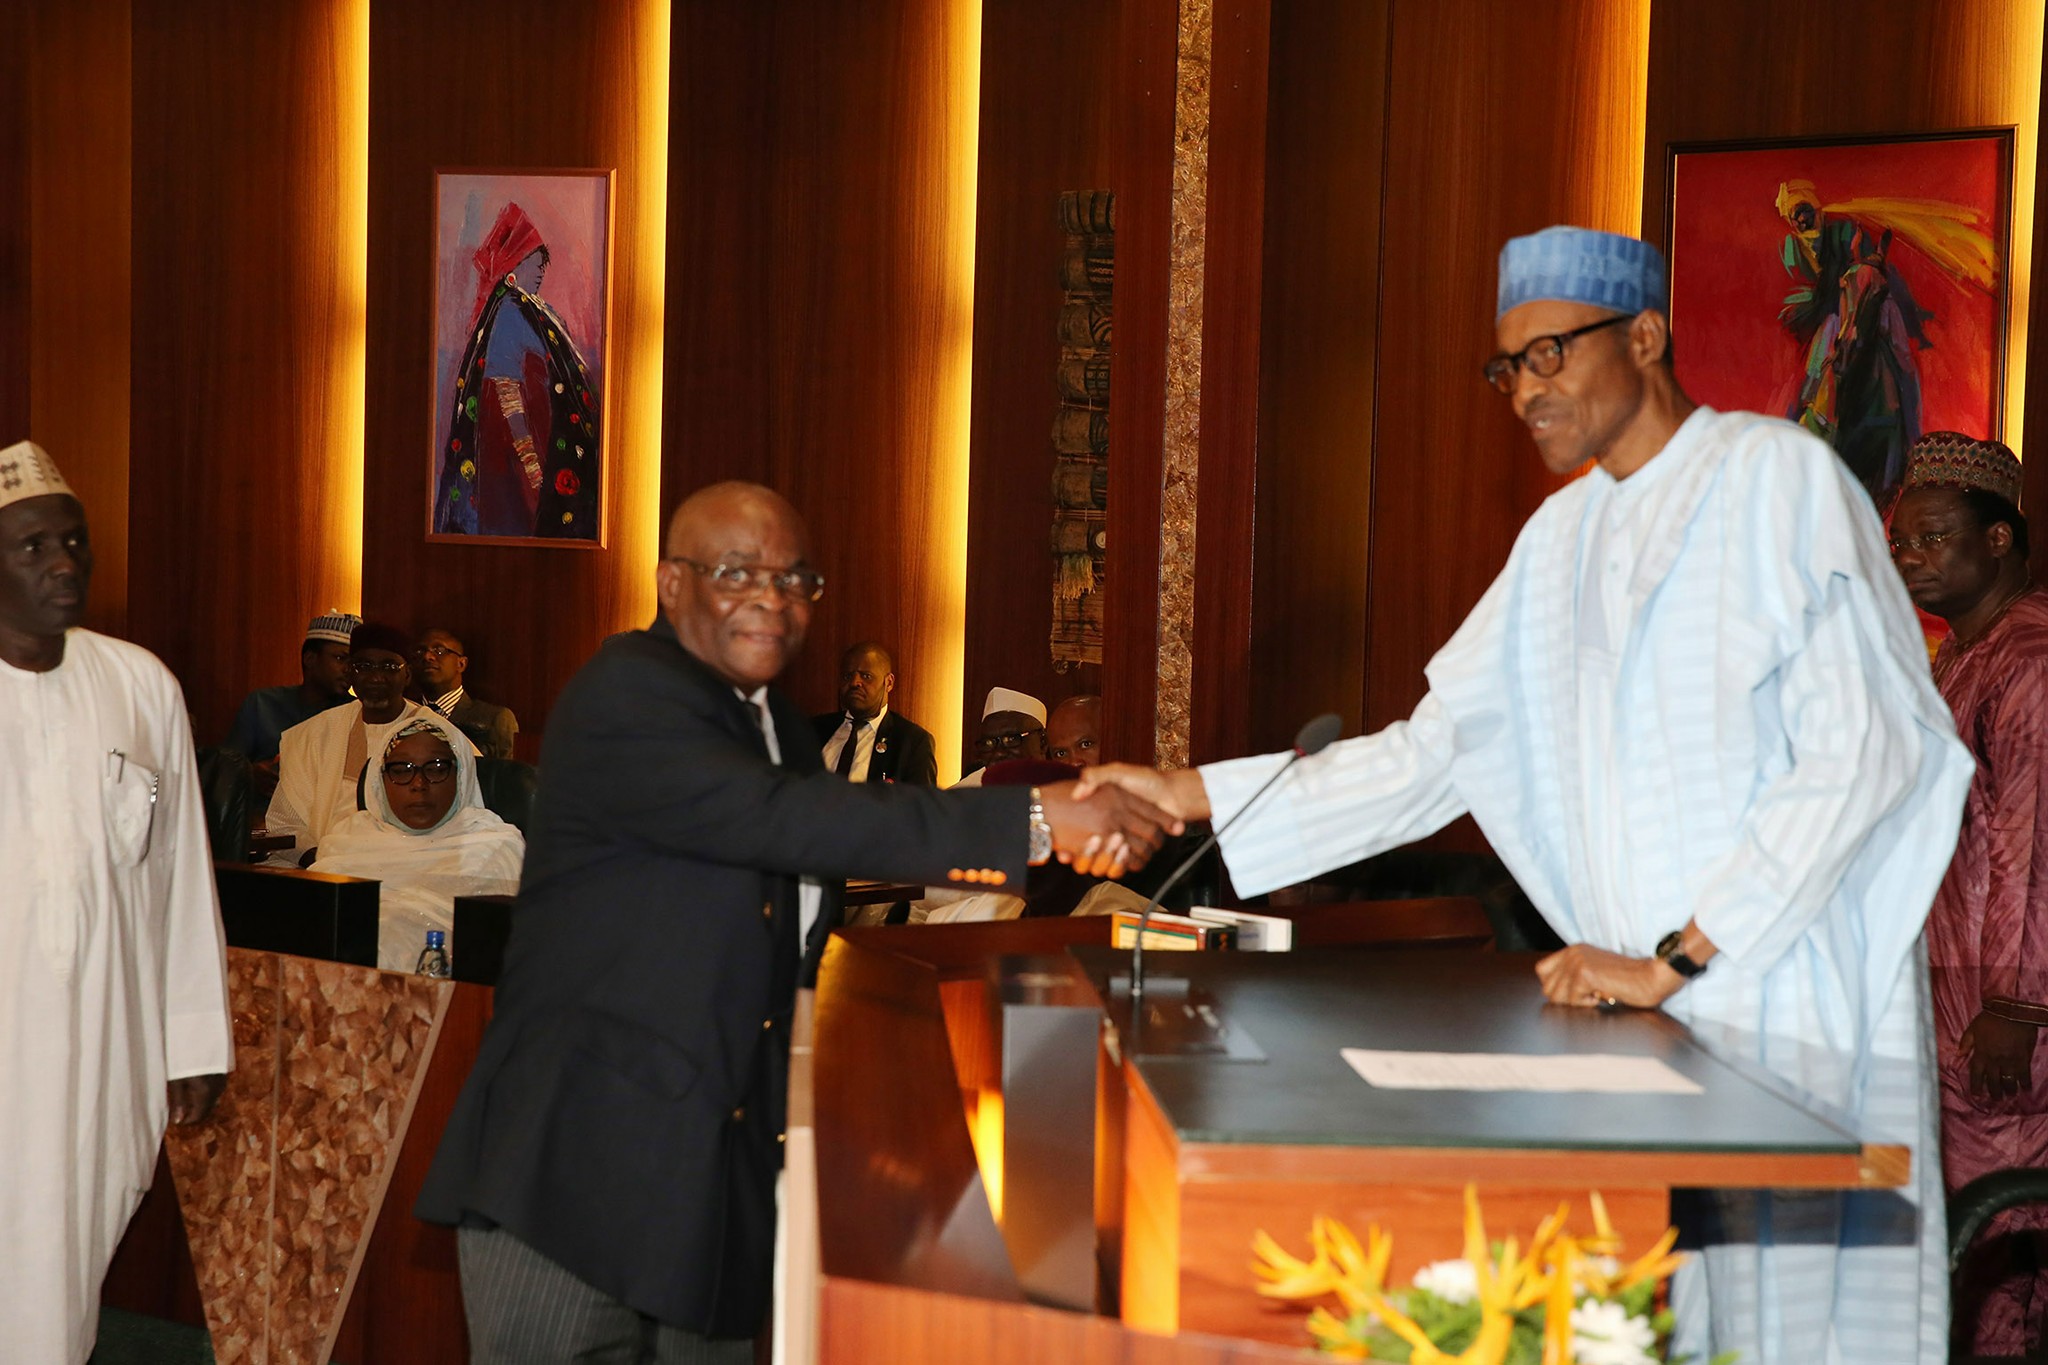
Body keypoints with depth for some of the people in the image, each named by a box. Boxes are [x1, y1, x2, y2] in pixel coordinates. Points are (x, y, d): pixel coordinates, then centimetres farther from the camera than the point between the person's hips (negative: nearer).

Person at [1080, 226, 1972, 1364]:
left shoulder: (1779, 481, -6)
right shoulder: (1566, 535, 15)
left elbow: (1861, 752, -13)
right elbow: (1436, 755, 13)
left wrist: (1673, 961, -15)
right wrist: (1193, 795, 5)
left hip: (1791, 1000, -6)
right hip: (1640, 1000, 6)